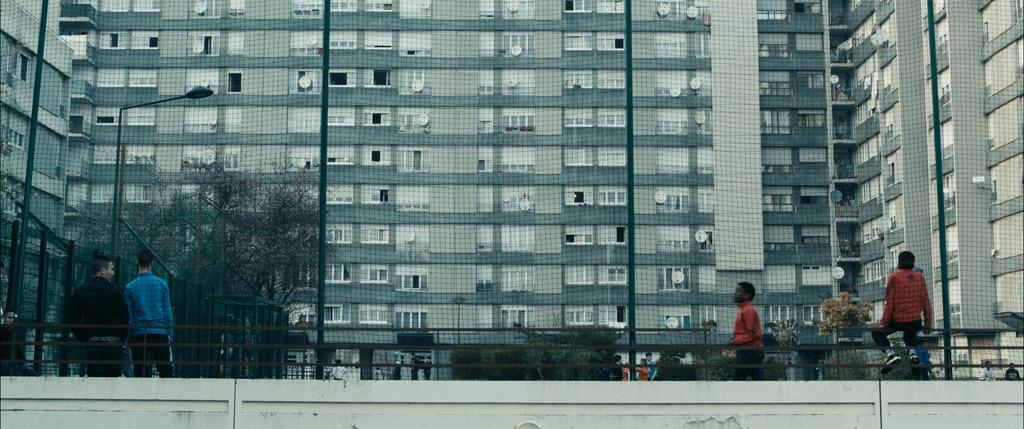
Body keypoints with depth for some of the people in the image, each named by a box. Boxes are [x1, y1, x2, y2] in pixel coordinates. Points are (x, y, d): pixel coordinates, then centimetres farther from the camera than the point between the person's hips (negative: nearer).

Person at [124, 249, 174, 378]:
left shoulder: (130, 287, -1)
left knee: (140, 372, 6)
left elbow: (128, 314, 3)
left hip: (138, 334, 0)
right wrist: (170, 334, 7)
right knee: (166, 370, 4)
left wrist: (128, 337, 9)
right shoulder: (162, 284, -1)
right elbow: (168, 311, 2)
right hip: (160, 333, 0)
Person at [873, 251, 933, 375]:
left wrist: (884, 323, -5)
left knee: (877, 333, 18)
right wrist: (928, 323, 14)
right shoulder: (919, 277, 4)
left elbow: (890, 303, -11)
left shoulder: (894, 278, -10)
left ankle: (890, 354, -6)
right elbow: (926, 302, 6)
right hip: (915, 321, 5)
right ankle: (913, 352, 6)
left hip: (897, 320, -5)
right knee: (910, 335, 37)